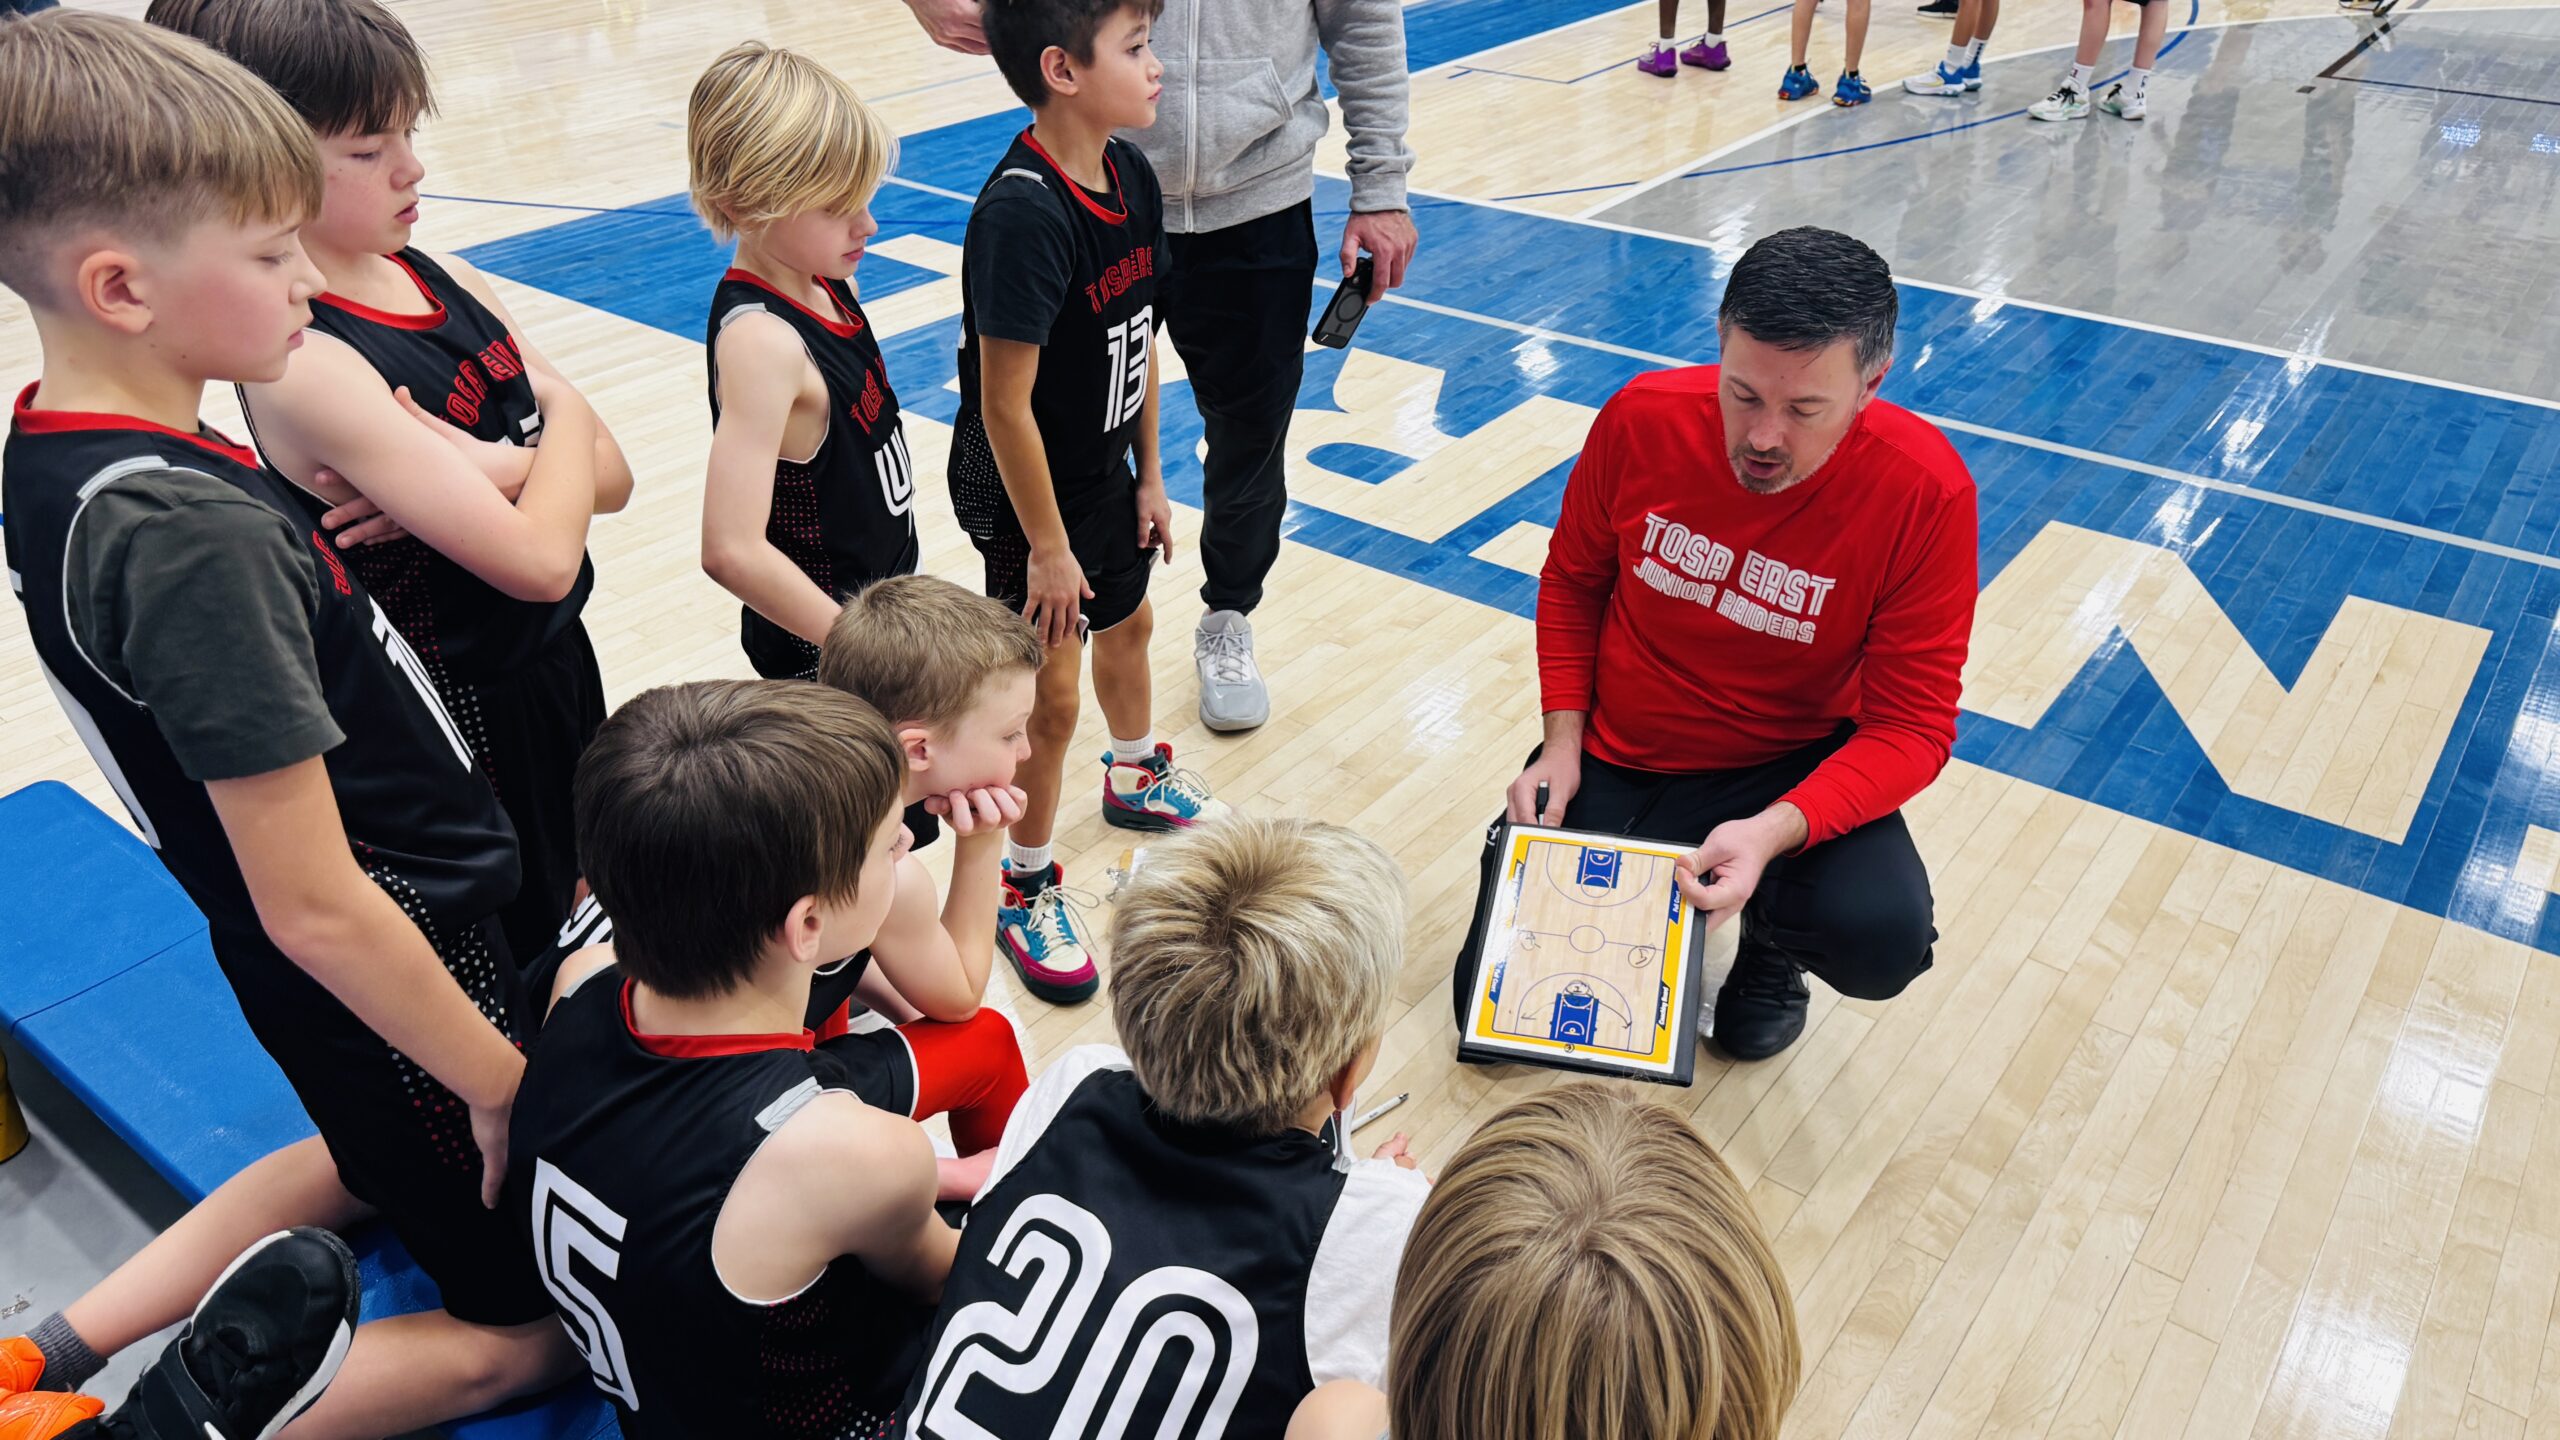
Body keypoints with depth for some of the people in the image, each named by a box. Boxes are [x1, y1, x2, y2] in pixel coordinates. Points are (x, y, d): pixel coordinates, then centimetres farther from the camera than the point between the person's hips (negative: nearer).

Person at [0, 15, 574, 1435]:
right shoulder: (196, 538, -31)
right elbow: (317, 906, -27)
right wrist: (502, 1081, -18)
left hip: (318, 964, 9)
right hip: (390, 966, -8)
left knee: (379, 1165, 37)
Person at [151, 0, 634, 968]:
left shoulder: (437, 274, 0)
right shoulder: (301, 367, -24)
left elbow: (609, 474, -3)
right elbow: (539, 558, -30)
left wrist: (493, 467, -22)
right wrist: (562, 425, -12)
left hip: (556, 665, 7)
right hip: (465, 717, -7)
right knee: (520, 972, 11)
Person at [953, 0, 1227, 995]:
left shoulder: (1131, 175, -4)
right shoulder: (1022, 214, -30)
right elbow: (1004, 404, -27)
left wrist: (1148, 476, 10)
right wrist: (1047, 546, -20)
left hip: (1103, 468, 9)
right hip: (1025, 493, -9)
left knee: (1127, 622, 28)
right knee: (1050, 697, 1)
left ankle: (1135, 775, 56)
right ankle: (1024, 884, 23)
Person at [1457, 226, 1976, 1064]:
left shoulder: (1926, 492, -22)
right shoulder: (1642, 419, -16)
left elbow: (1911, 728, -18)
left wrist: (1776, 831, -36)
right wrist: (1562, 742, -7)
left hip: (1790, 767, -1)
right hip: (1614, 755, 2)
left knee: (1882, 941, -31)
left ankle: (1771, 935, 8)